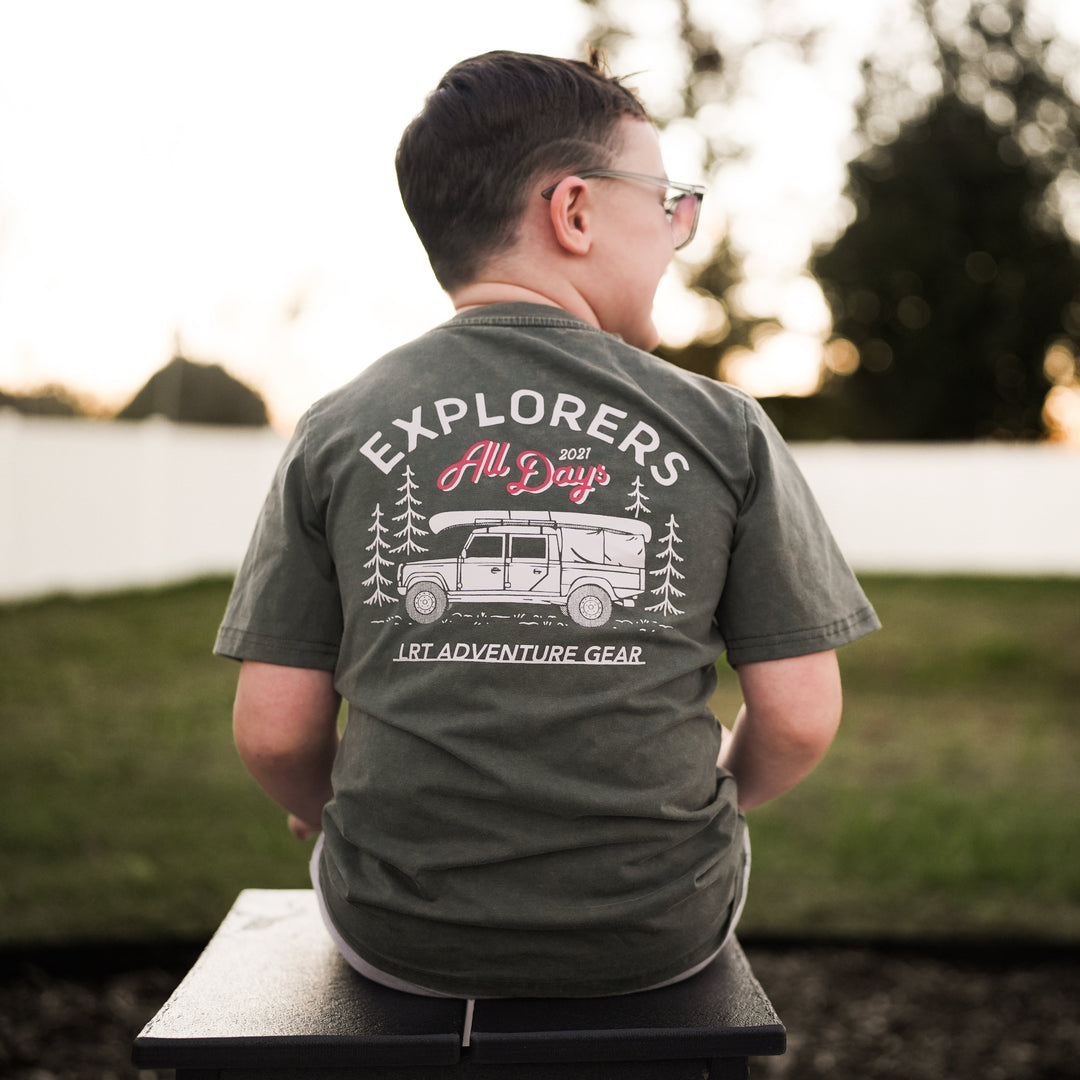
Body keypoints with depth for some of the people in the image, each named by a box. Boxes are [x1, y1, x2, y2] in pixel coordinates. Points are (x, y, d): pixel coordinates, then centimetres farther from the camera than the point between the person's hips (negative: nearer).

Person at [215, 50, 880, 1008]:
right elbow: (801, 720, -7)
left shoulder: (336, 433, -5)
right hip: (659, 930, 0)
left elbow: (273, 731, -6)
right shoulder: (723, 427, -7)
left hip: (400, 930, 1)